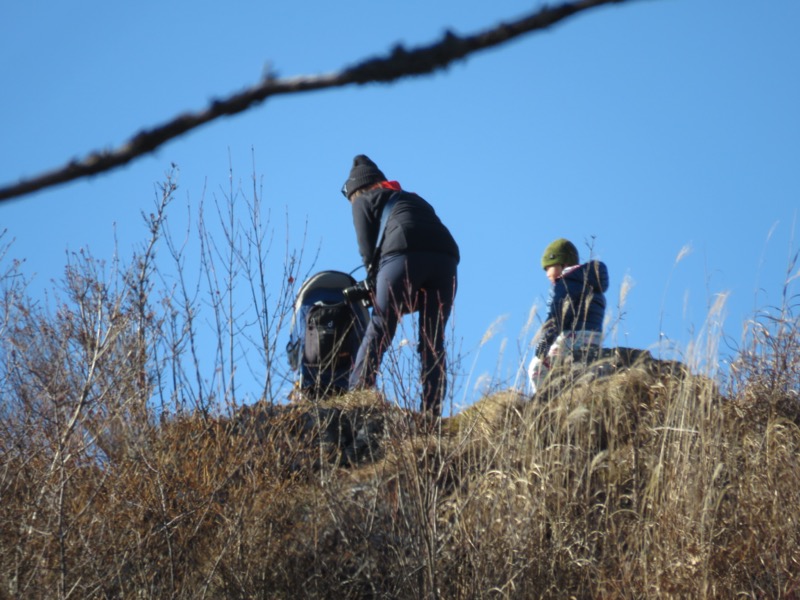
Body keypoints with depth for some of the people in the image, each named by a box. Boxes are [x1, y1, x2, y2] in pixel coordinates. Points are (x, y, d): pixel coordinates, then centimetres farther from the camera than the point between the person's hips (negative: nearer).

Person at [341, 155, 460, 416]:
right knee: (433, 339, 6)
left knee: (378, 329, 1)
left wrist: (376, 289, 12)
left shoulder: (363, 200, 22)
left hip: (405, 252, -5)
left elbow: (368, 250, 8)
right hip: (446, 256, 5)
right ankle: (432, 411, -1)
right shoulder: (413, 199, 39)